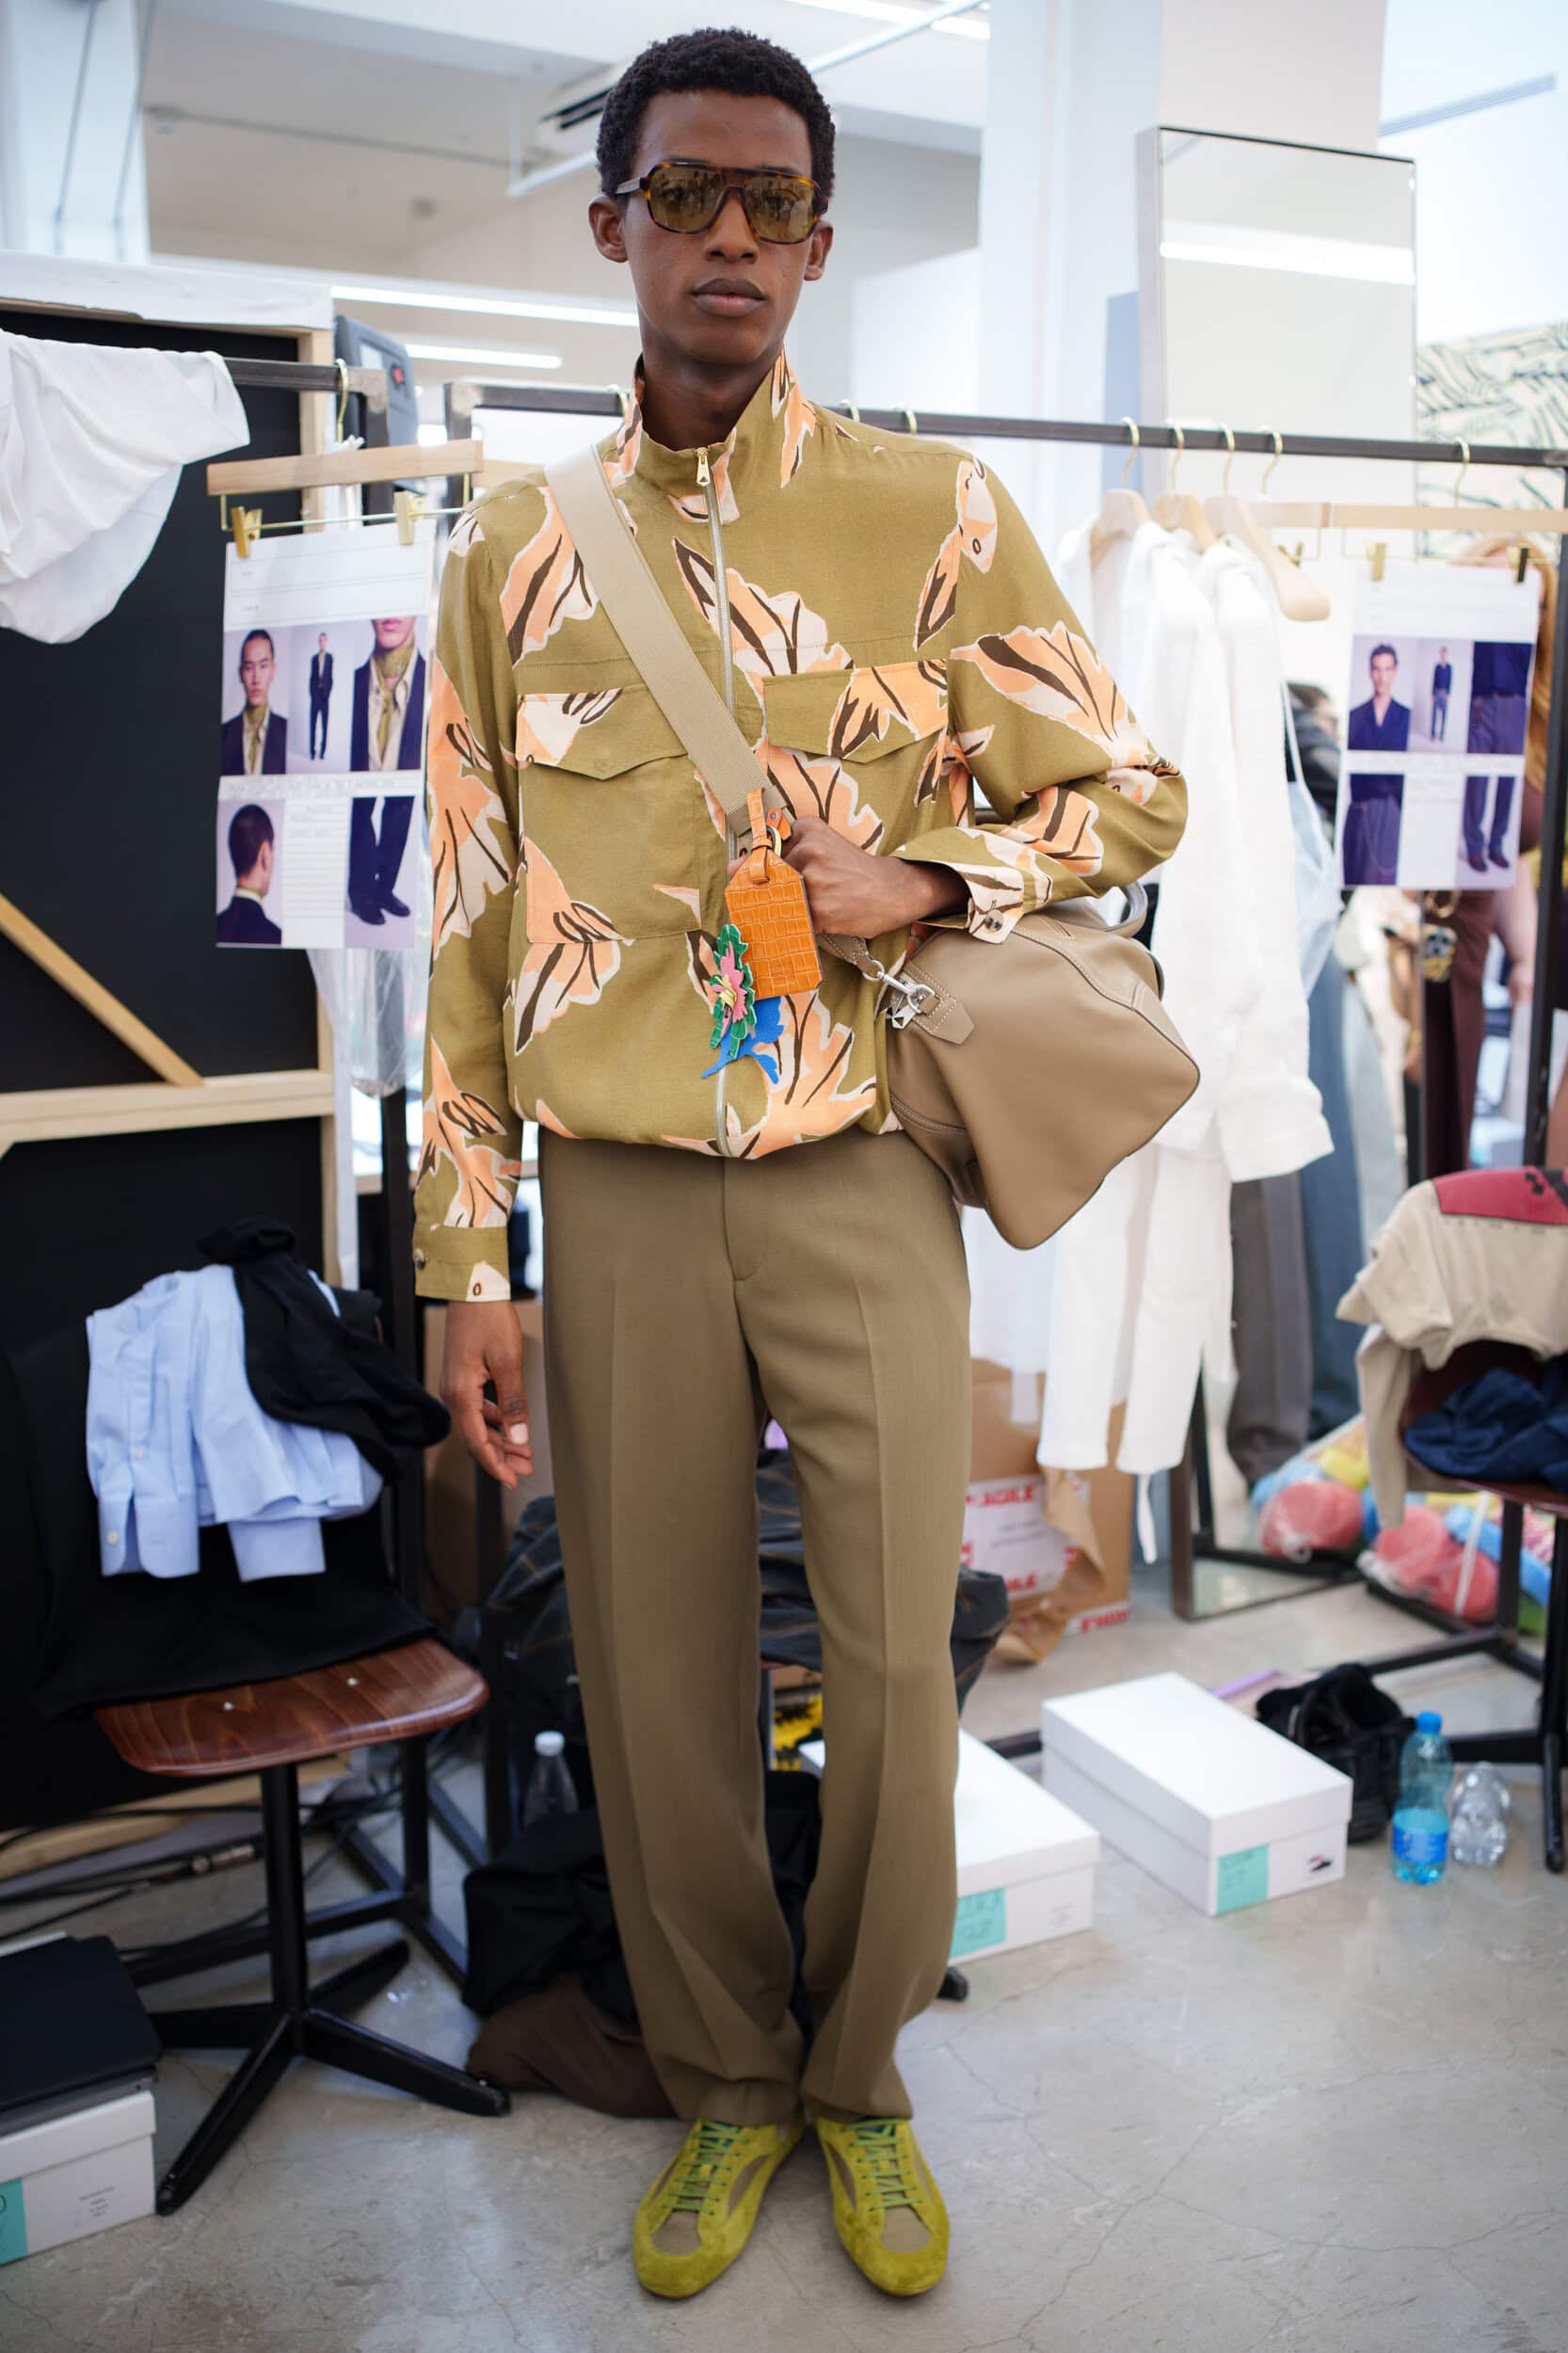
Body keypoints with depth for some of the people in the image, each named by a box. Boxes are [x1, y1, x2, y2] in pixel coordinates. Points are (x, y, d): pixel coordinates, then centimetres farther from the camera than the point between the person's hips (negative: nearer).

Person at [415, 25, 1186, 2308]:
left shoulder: (934, 515, 3)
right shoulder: (516, 549, 7)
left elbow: (1134, 796, 8)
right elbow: (474, 923, 6)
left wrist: (918, 882, -11)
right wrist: (467, 1263, 2)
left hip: (861, 1185, -1)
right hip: (622, 1197, 2)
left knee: (897, 1667, 4)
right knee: (660, 1675, 8)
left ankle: (862, 2080, 30)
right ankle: (725, 2086, 32)